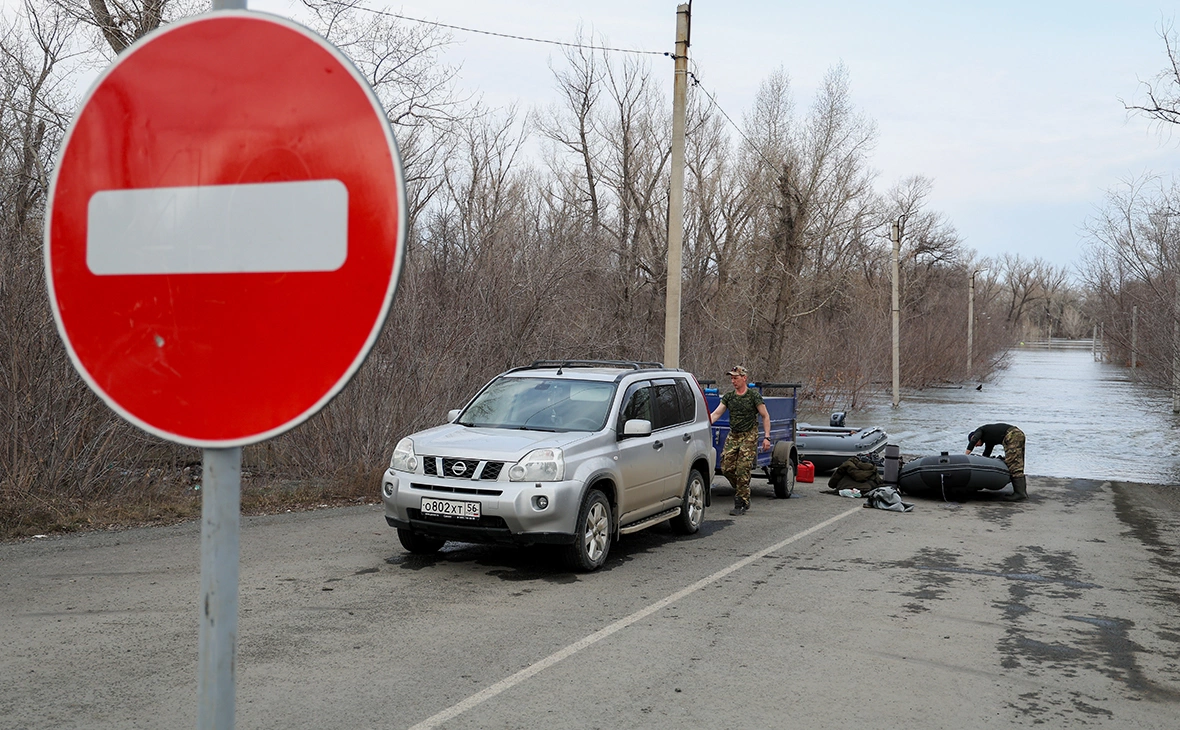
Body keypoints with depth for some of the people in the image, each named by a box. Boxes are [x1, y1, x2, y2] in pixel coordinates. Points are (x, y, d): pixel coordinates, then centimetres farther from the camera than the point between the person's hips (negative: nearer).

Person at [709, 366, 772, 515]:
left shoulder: (754, 395, -5)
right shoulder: (728, 397, 8)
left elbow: (765, 416, -2)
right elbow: (715, 414, 2)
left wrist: (766, 437, -9)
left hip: (749, 436, -5)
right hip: (733, 436, 5)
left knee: (742, 470, -10)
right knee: (726, 468, -3)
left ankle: (743, 504, -3)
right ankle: (739, 488, 24)